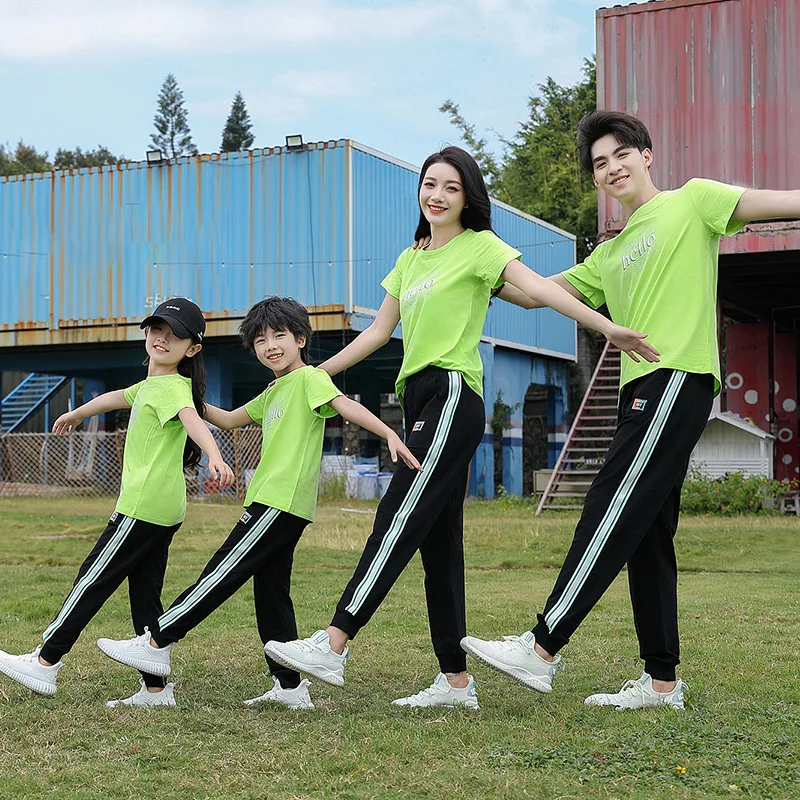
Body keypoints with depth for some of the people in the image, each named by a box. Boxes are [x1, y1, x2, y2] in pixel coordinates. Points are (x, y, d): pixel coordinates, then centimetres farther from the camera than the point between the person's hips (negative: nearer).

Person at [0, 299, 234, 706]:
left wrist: (215, 457, -51)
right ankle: (156, 688, 10)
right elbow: (115, 398, 38)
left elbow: (193, 421, -32)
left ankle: (44, 664, 7)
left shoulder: (172, 388, -11)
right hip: (164, 508, 9)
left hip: (143, 506, -9)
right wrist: (75, 414, 55)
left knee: (92, 581, -1)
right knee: (145, 595, 9)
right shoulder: (150, 386, 19)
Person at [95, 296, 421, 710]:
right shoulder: (272, 393, 23)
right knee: (270, 591, 9)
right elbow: (228, 420, 33)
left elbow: (346, 405, -19)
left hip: (282, 502, -10)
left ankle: (156, 643, -3)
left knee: (222, 574, -6)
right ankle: (290, 686, 12)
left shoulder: (310, 378, -4)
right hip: (272, 502, 10)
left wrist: (389, 433, -33)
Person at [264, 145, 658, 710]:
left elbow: (537, 286, -11)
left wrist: (608, 327, -24)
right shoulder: (410, 259, 23)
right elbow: (378, 332, 27)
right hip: (420, 398, 8)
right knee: (437, 538, 5)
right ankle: (456, 680, 7)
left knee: (399, 519, -15)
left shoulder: (479, 245, 2)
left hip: (453, 395, -8)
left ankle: (333, 647, -19)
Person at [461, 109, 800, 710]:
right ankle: (662, 681, 12)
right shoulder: (610, 256, 25)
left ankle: (541, 651, -15)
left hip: (679, 378, -8)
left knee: (610, 515, -14)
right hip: (642, 390, 8)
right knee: (645, 536, 7)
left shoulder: (691, 202, 5)